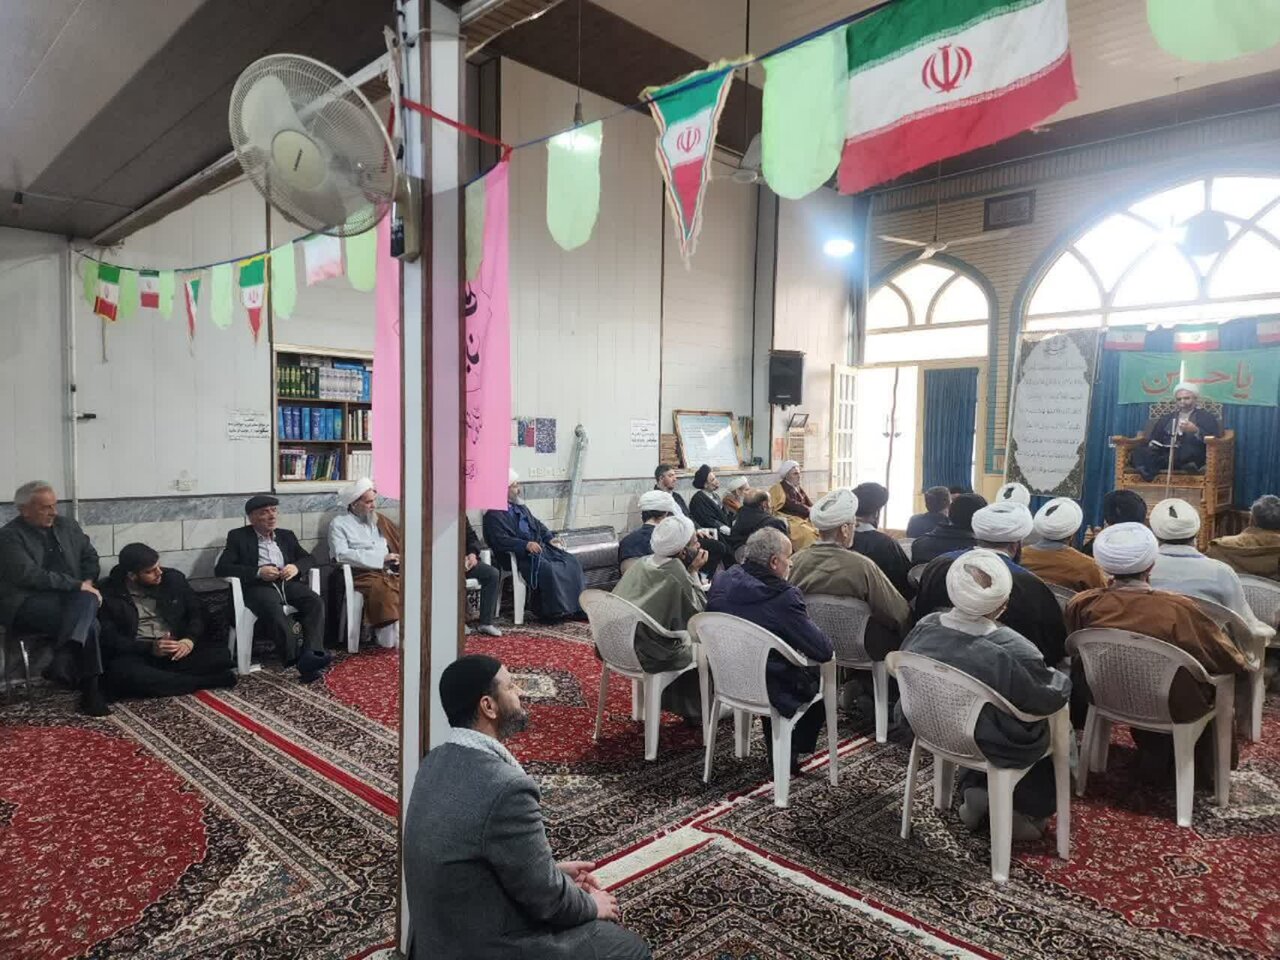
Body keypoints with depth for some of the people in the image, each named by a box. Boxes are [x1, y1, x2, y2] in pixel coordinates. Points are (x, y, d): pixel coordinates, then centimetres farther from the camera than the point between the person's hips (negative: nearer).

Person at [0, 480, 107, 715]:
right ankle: (90, 686, -31)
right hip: (27, 603, -5)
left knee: (88, 600, -31)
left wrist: (88, 582, -1)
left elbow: (90, 556, 21)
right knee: (88, 622, -30)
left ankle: (65, 659, -34)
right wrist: (78, 585, -21)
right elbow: (29, 575, -18)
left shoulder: (68, 525, 14)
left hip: (70, 598, 5)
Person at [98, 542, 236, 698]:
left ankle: (153, 678, -19)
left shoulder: (173, 578, 4)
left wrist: (190, 639, -12)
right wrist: (150, 648, -21)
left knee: (221, 653, -23)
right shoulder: (108, 593, -3)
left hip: (177, 649, 2)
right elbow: (109, 638, -7)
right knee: (123, 673, -38)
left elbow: (197, 612, 9)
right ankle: (205, 680, -26)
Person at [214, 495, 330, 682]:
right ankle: (298, 660, -42)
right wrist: (258, 572, -13)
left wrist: (297, 567, -3)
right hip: (258, 586, -4)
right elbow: (221, 568, -1)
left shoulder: (286, 535, 23)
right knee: (274, 610, -37)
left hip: (287, 582, 4)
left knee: (315, 602, -27)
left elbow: (308, 558, 22)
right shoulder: (238, 536, 10)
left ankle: (311, 654, -40)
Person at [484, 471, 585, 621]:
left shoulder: (519, 505, 18)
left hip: (539, 546, 9)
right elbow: (500, 540, -21)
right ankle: (555, 610, -20)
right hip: (519, 555, -8)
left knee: (571, 562, -7)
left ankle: (575, 606, -6)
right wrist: (526, 545, -31)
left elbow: (536, 523, 24)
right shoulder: (493, 514, -10)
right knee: (547, 569, -33)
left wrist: (550, 538, 6)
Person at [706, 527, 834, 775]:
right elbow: (823, 650, -20)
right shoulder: (783, 596, -26)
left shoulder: (721, 581, -6)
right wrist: (829, 649, 2)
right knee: (821, 676, 20)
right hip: (768, 690, -6)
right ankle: (788, 757, 33)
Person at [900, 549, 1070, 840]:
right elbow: (1053, 697, -20)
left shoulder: (924, 628, -21)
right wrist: (1060, 678, 3)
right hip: (996, 749, -4)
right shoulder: (1014, 653, -36)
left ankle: (974, 789, 26)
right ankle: (1024, 810, 25)